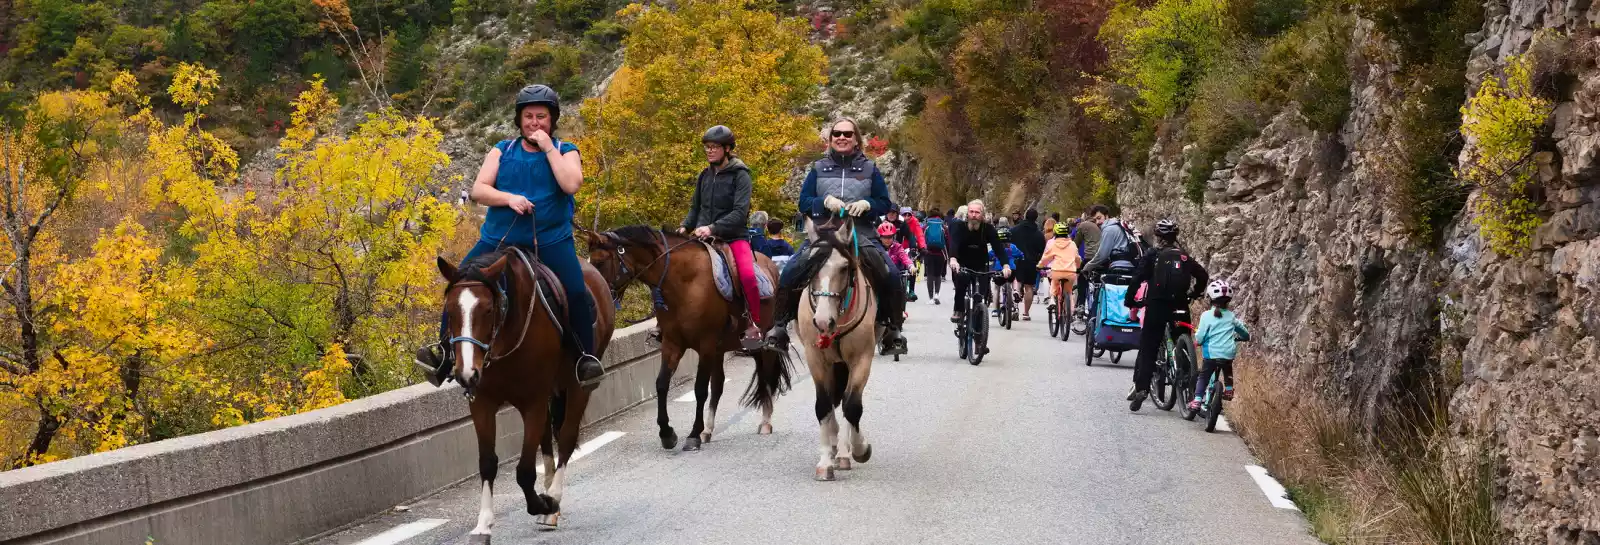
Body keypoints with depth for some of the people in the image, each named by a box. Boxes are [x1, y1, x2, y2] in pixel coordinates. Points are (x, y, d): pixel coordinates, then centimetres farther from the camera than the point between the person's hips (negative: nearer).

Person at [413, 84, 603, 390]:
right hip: (499, 238, 3)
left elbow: (571, 184, -16)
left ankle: (586, 357, -9)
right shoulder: (502, 151, 11)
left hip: (550, 240, -3)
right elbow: (478, 190, 2)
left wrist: (548, 148, -11)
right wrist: (508, 198, -16)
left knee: (576, 291, -23)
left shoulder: (565, 152, 5)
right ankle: (444, 349, -1)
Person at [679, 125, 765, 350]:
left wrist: (713, 228, -26)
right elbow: (695, 208, 20)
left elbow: (740, 212, -15)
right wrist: (685, 227, 0)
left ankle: (753, 325, -16)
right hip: (704, 237, 6)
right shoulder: (705, 176, 12)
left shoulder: (740, 176, -5)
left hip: (733, 236, -6)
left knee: (747, 275, -30)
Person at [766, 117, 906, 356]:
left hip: (862, 235, 0)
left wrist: (866, 204, -12)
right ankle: (779, 326, -7)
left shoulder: (869, 169, 9)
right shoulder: (819, 168, 11)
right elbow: (803, 202, 7)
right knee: (789, 274, -20)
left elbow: (884, 204, 9)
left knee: (891, 277, -21)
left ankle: (893, 329, -5)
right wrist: (825, 201, -12)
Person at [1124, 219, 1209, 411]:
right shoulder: (1185, 257, 9)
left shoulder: (1152, 256, 0)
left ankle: (1141, 387, -11)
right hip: (1180, 307, 3)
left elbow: (1137, 278, -9)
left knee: (1147, 348, 1)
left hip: (1156, 307, -3)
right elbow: (1202, 276, 8)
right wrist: (1192, 295, 22)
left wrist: (1129, 301, 1)